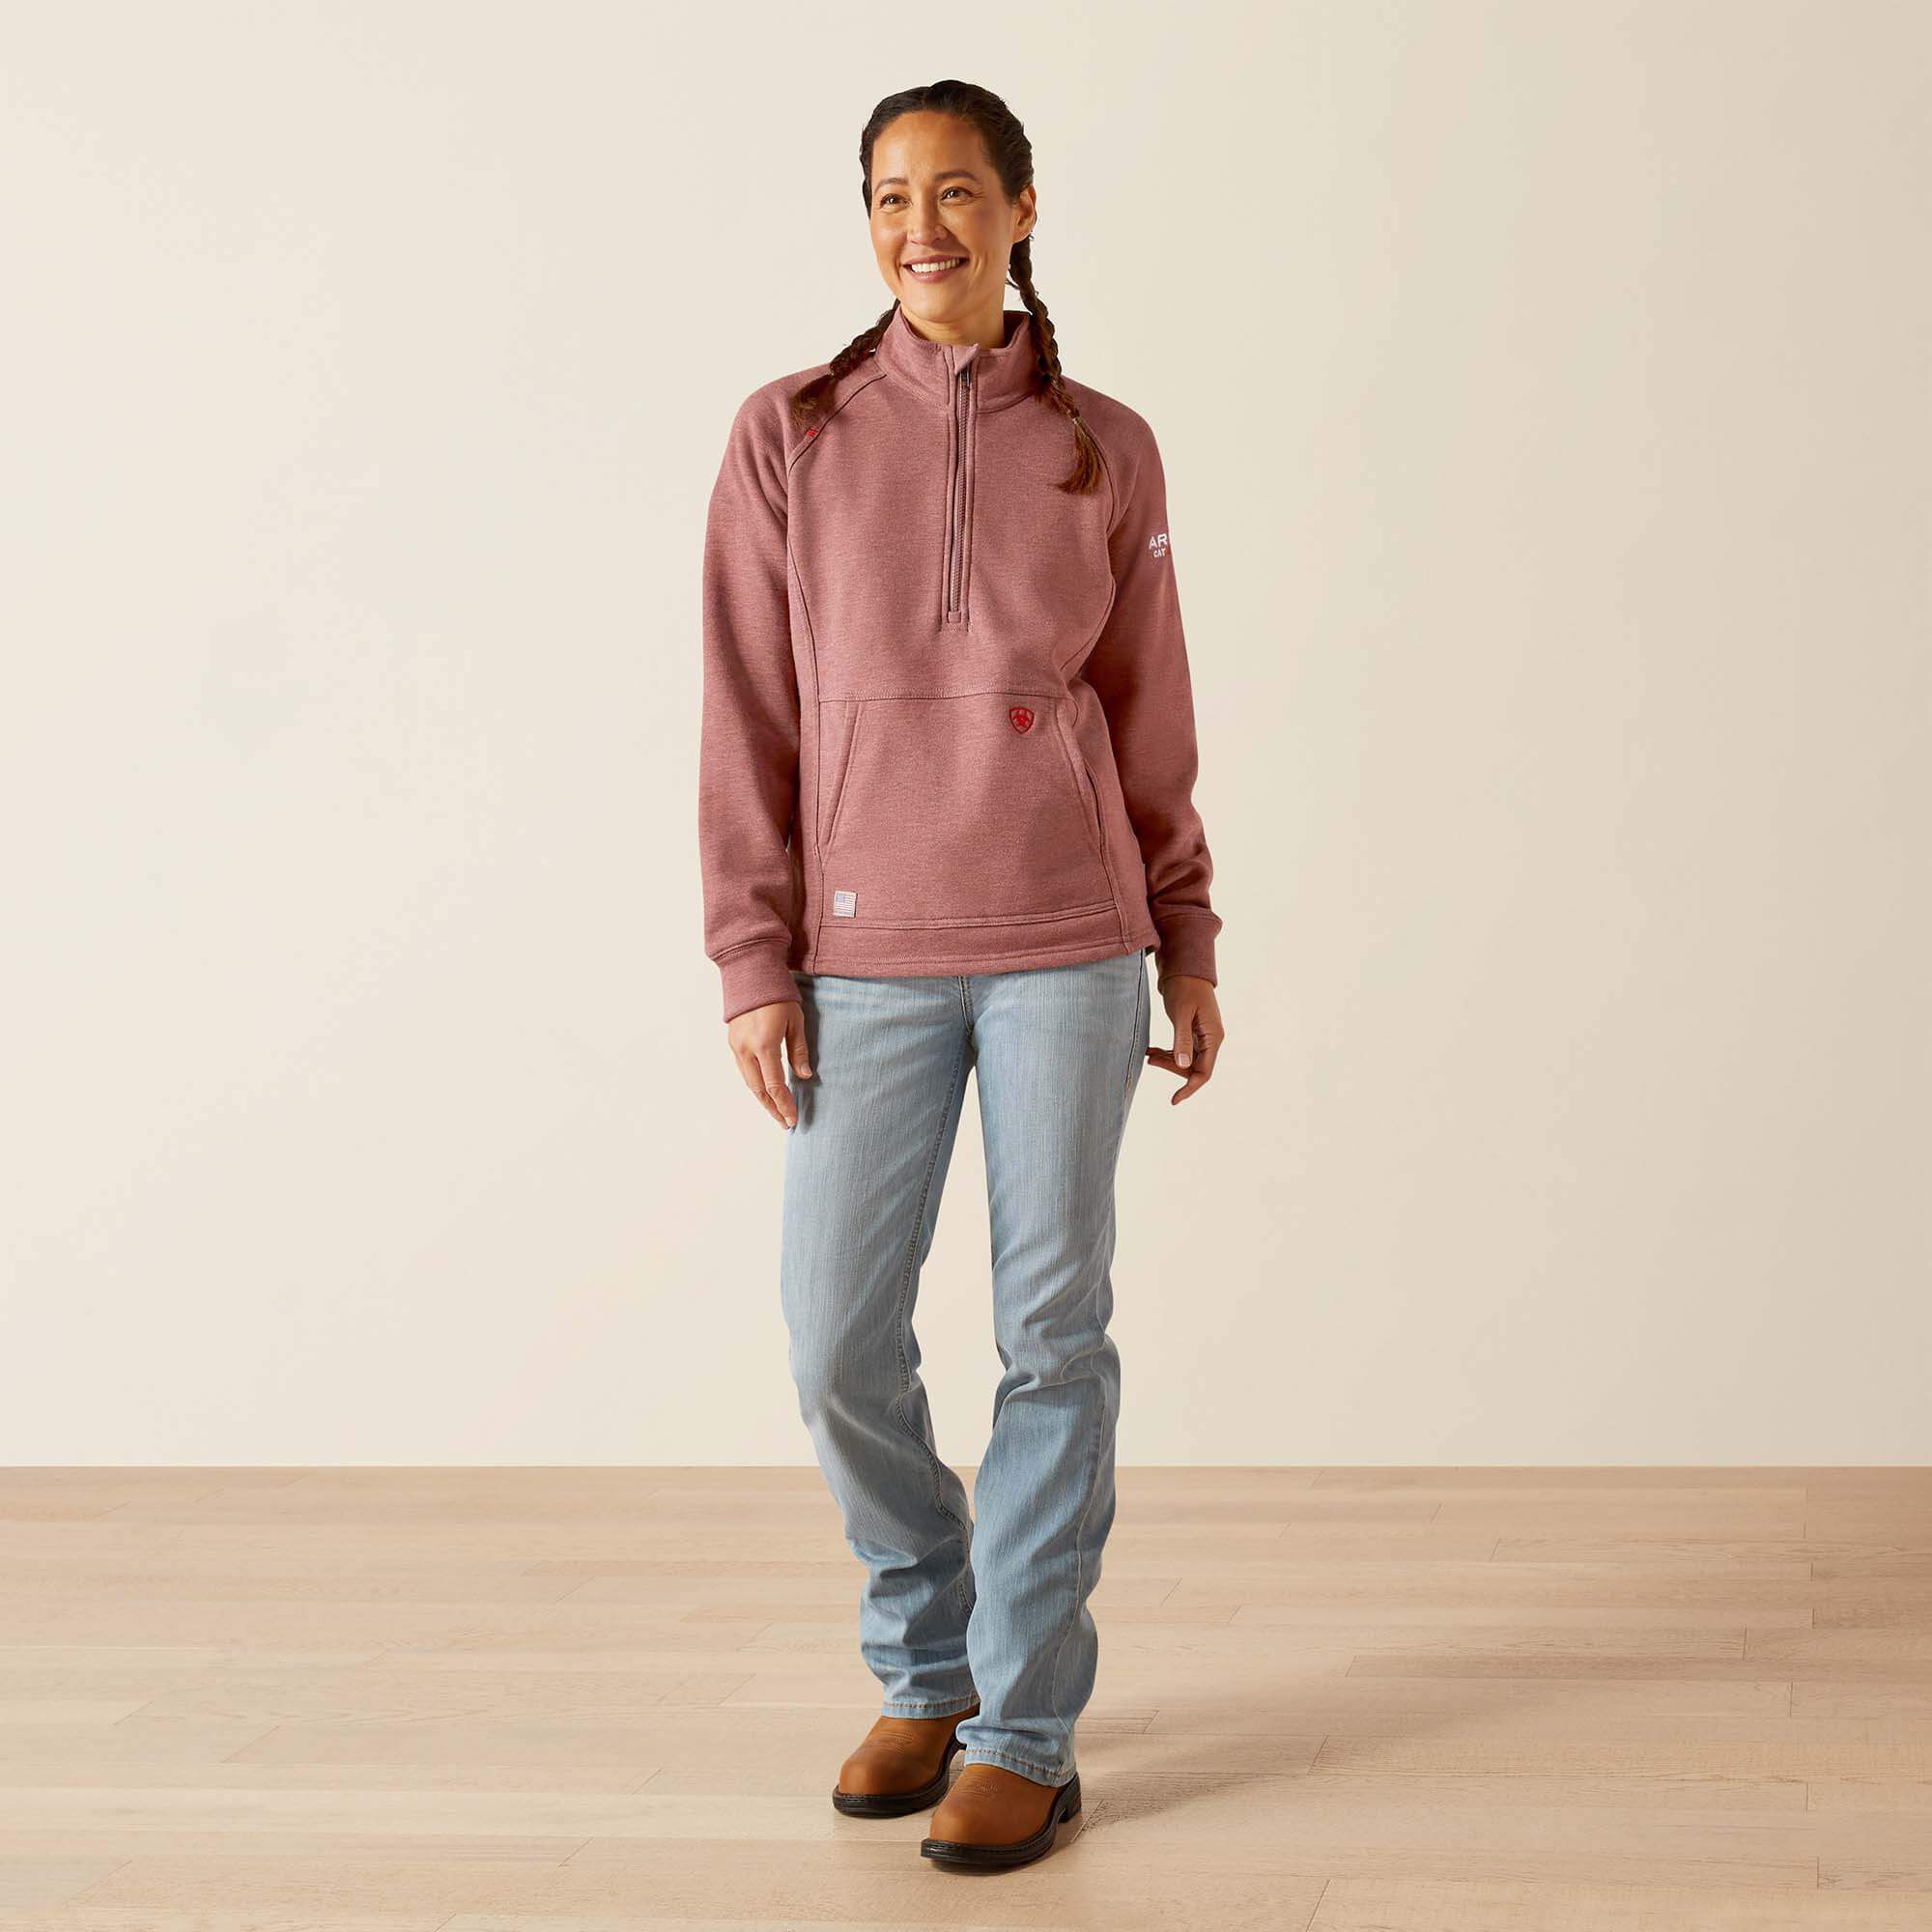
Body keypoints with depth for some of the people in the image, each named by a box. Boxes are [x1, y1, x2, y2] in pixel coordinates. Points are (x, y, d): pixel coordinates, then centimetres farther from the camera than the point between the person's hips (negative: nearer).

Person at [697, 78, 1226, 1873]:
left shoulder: (1107, 452, 4)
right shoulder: (791, 436, 2)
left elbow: (1150, 718, 9)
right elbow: (751, 718, 0)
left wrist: (1188, 947, 8)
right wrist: (752, 964, -4)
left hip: (1067, 941, 0)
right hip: (866, 957, 0)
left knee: (1053, 1326, 1)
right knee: (838, 1337, 1)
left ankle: (1026, 1728, 12)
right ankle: (927, 1668, 25)